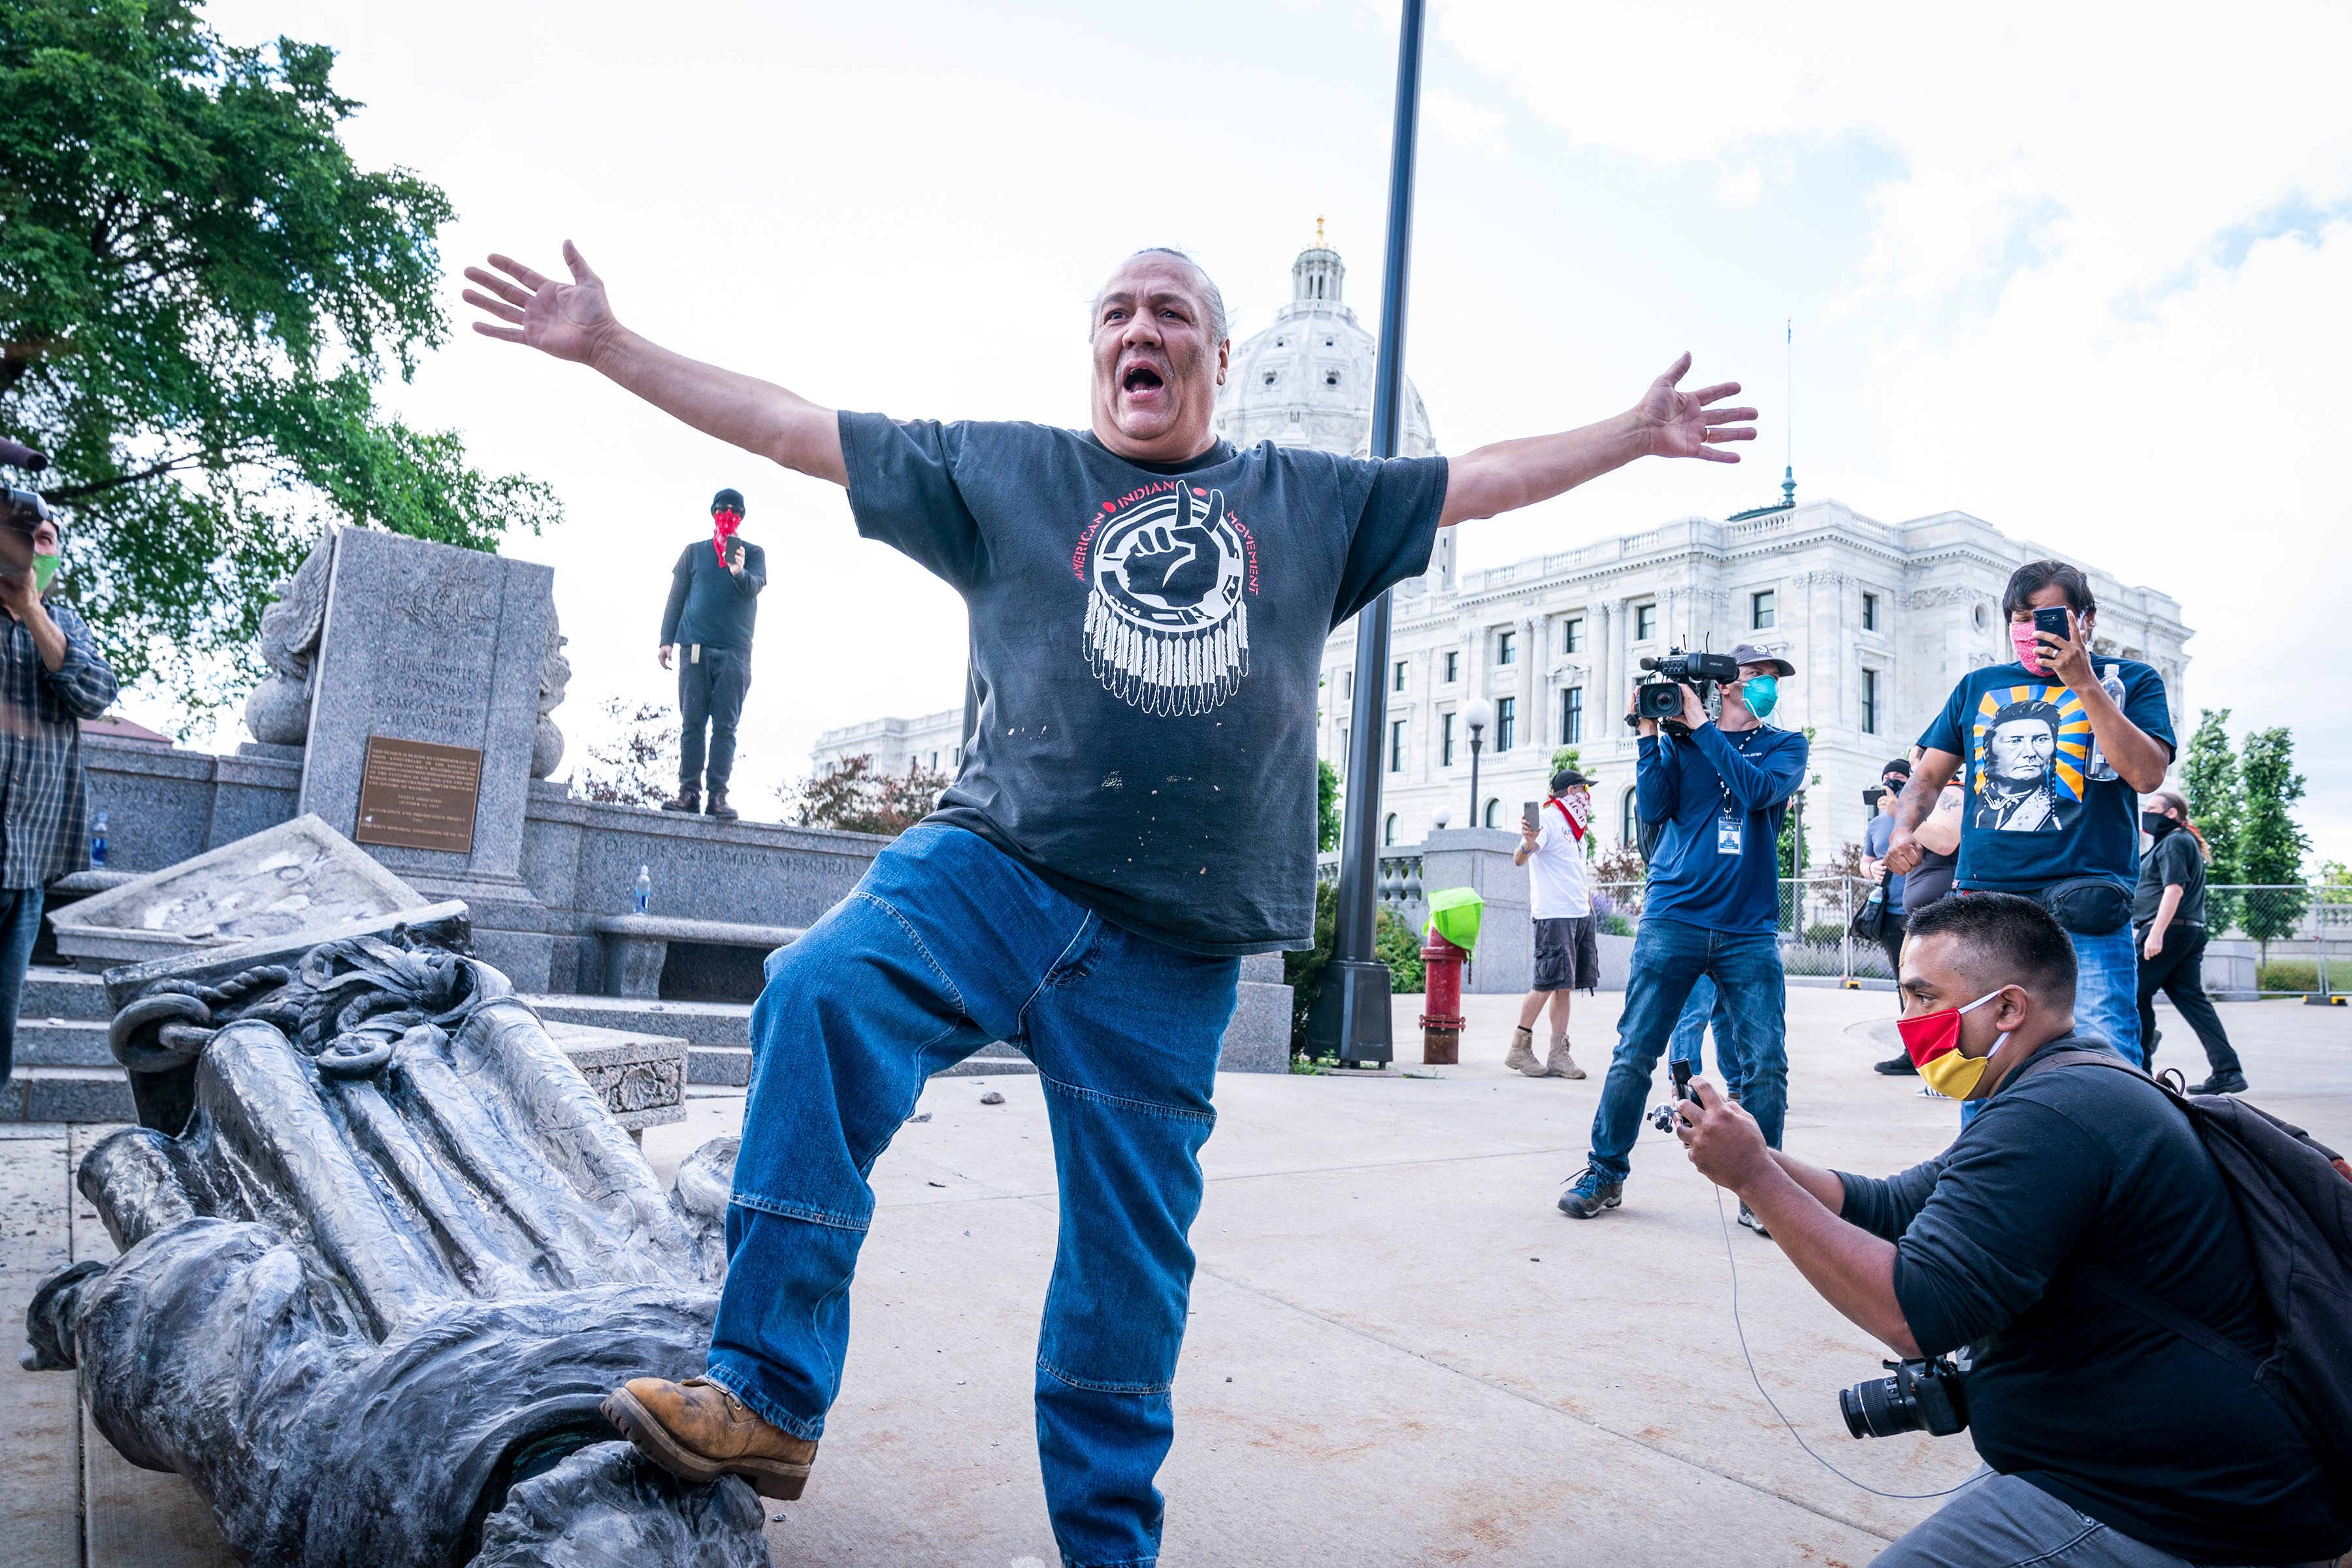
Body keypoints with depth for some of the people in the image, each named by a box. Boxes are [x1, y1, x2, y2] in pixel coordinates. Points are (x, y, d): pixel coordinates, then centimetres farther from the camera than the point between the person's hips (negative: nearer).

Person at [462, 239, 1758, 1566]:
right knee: (822, 993, -31)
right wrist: (610, 344, 10)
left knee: (1129, 1269, 6)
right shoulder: (1007, 471, 13)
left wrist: (1639, 433, 26)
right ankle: (769, 1399, -19)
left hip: (1169, 955, 1)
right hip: (996, 871, -1)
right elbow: (793, 427, 12)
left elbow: (1483, 481, 25)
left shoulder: (1312, 500, 19)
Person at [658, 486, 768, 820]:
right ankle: (689, 792, -3)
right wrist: (666, 639, 2)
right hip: (694, 648, 1)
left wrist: (739, 572, -30)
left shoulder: (753, 553, 12)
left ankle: (718, 795, -8)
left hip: (735, 651, -1)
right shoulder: (694, 552, 15)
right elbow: (676, 597, 13)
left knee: (725, 726, -6)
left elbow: (753, 588, -8)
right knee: (692, 723, -3)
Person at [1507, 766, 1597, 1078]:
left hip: (1580, 915, 9)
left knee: (1565, 986, 6)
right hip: (1554, 915, -9)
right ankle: (1518, 1050, 0)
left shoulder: (1574, 825, 20)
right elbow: (1519, 859, -22)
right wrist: (1527, 843, -43)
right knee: (1548, 984, -9)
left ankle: (1558, 1055, 8)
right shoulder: (1548, 819, -8)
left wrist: (1590, 908, 24)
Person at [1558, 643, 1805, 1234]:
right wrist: (1649, 732, -2)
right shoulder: (1679, 740, 12)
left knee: (1766, 1065, -4)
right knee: (1634, 1053, -2)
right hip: (1673, 919, -1)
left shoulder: (1785, 745, 13)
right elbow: (1653, 807, 0)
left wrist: (1702, 727, -5)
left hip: (1750, 929, 1)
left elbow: (1759, 790, -8)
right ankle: (1606, 1173, 12)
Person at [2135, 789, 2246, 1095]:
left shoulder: (2173, 842, -8)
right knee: (2192, 999, 6)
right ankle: (2227, 1071, 1)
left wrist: (2156, 933, -26)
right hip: (2191, 932, 10)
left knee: (2135, 995, -5)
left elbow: (2174, 889, -19)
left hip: (2167, 932, -10)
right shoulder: (2185, 842, 24)